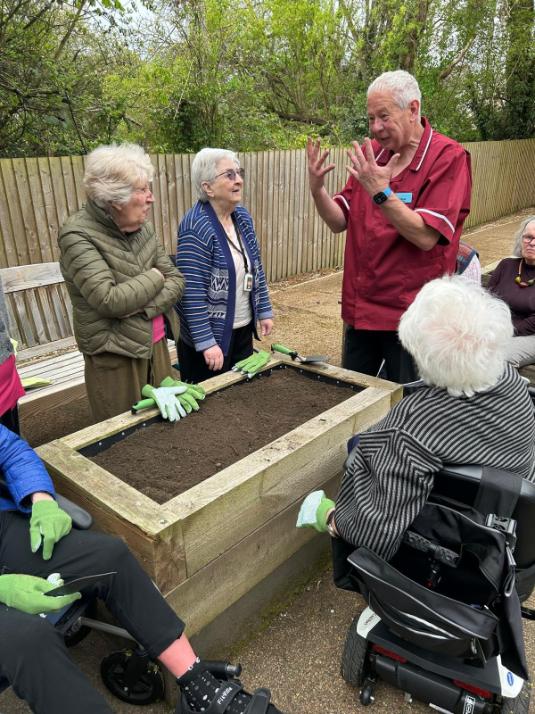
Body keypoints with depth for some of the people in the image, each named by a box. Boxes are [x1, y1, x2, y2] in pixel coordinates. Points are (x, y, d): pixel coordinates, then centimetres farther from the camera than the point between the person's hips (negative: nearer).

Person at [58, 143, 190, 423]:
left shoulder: (143, 227, 2)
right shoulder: (78, 235, -16)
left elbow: (176, 281, 0)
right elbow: (110, 300, -25)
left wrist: (142, 306, -17)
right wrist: (154, 278, -11)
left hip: (156, 345, 6)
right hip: (114, 355, -5)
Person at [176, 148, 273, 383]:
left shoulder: (242, 216, 4)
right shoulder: (196, 227, -20)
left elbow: (256, 268, 13)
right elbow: (192, 292, -23)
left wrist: (265, 311, 11)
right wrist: (206, 342, -23)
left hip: (243, 329, 7)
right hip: (211, 335, -7)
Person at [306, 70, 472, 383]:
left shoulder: (448, 157, -9)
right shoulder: (370, 152, 7)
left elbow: (426, 237, -19)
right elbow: (339, 222, 6)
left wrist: (381, 193, -27)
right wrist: (317, 189, -11)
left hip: (411, 315, -5)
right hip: (360, 309, 6)